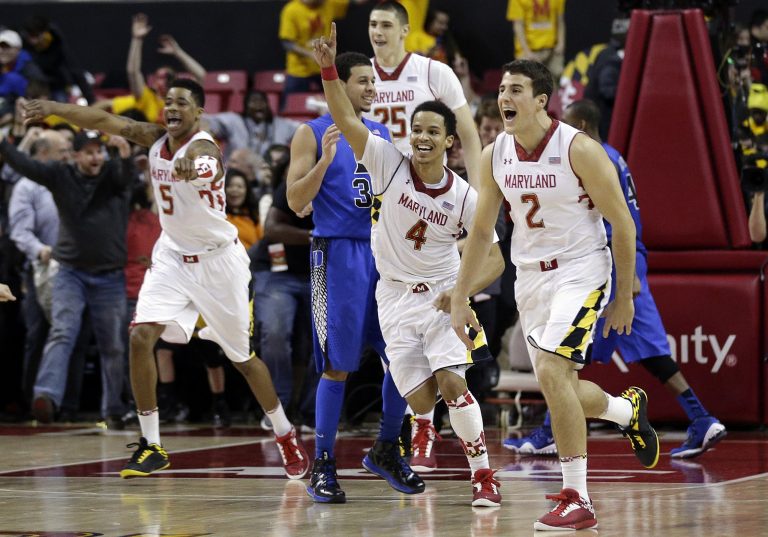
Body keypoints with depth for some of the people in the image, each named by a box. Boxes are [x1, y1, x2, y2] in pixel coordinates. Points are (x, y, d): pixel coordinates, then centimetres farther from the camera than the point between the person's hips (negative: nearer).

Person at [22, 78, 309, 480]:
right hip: (172, 256, 5)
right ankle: (151, 446, -5)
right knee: (140, 337, -13)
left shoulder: (203, 147, -24)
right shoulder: (154, 139, -4)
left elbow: (205, 163, -49)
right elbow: (103, 120, -9)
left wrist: (194, 166, -73)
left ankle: (286, 436, 27)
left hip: (218, 259, -5)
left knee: (242, 357, 5)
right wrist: (54, 109, -23)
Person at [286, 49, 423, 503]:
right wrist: (325, 159, -21)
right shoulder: (313, 134, -1)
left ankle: (388, 450, 19)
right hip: (339, 253, -5)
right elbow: (297, 203, -9)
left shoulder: (382, 133, 15)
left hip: (385, 251, 5)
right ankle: (322, 464, 5)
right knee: (338, 365, -5)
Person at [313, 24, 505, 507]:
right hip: (395, 298, 1)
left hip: (442, 297, -1)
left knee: (452, 382, -18)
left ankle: (484, 475, -7)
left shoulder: (464, 196, -10)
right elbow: (345, 119, -19)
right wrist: (329, 68, -32)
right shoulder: (390, 164, -10)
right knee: (420, 399, -7)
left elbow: (494, 258, -3)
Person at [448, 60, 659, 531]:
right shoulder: (495, 155, -2)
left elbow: (623, 223, -10)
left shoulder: (579, 149, -18)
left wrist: (625, 297, -6)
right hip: (530, 276, 7)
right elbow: (481, 231, 10)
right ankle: (629, 409, 46)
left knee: (551, 372, -23)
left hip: (581, 271, -6)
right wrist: (460, 300, 9)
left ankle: (577, 500, -16)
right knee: (560, 389, 12)